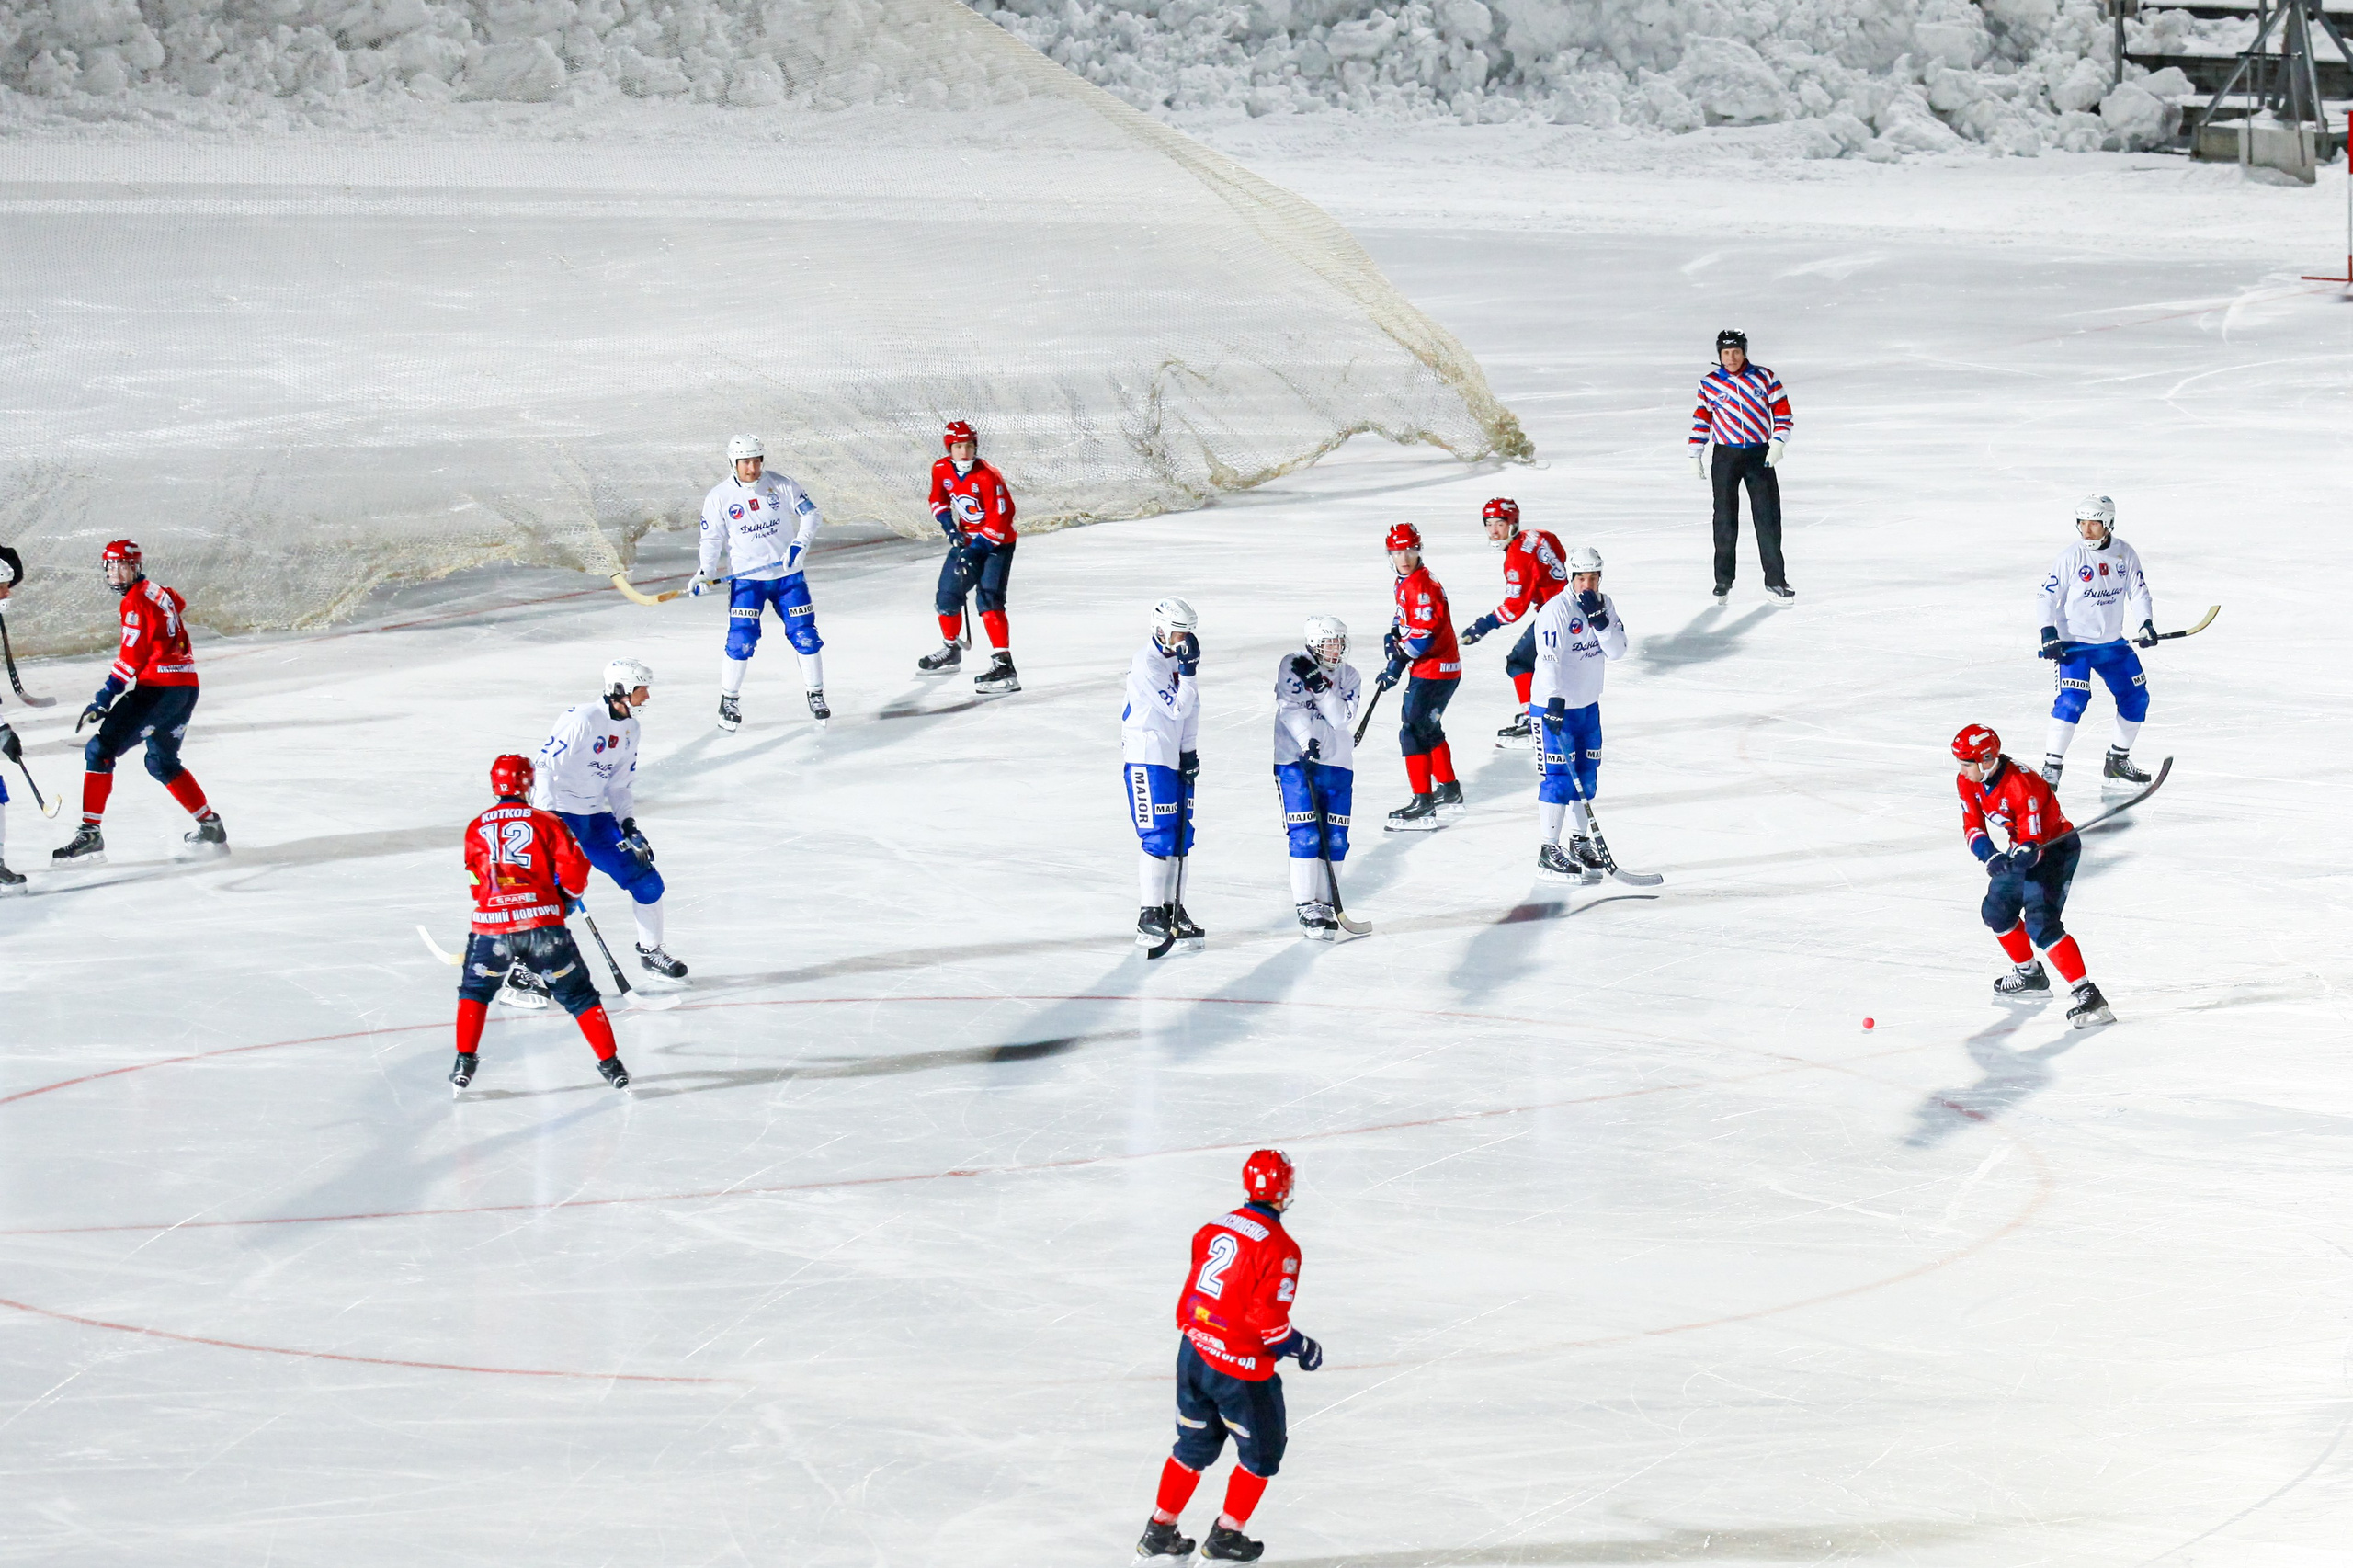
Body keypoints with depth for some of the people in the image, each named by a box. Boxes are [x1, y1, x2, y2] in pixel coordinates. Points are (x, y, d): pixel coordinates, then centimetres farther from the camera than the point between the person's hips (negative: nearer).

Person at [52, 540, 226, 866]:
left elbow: (132, 656, -16)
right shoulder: (162, 593, 17)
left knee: (100, 750, -10)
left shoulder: (137, 600, -9)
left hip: (158, 688, -9)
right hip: (187, 686, 9)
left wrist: (105, 697, -17)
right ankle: (211, 828, 28)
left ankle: (89, 834, -17)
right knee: (162, 762, 26)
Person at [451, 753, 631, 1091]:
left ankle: (464, 1063, 13)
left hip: (492, 924, 1)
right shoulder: (547, 823, 3)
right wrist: (566, 898, 19)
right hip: (543, 924, -1)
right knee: (578, 995, 12)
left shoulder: (476, 828, 11)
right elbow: (574, 870, -2)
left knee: (475, 990, 24)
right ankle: (609, 1063, 11)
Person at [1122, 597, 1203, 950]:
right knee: (1158, 836, -11)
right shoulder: (1147, 664, -17)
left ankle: (1172, 907, 18)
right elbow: (1176, 708, -21)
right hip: (1147, 759, -9)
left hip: (1176, 758, 9)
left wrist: (1190, 752, 8)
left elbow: (1191, 708, 15)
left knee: (1180, 835, 10)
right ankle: (1150, 915, -8)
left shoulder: (1178, 659, 10)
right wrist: (1187, 670, -26)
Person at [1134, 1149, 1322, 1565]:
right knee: (1263, 1449, 13)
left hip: (1193, 1353, 7)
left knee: (1195, 1443, 24)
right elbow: (1268, 1322, -21)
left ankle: (1159, 1531, 29)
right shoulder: (1279, 1249, -18)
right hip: (1239, 1367, -7)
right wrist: (1302, 1349, -5)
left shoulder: (1213, 1230, 4)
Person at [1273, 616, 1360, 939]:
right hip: (1295, 761, -4)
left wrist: (1320, 687, -17)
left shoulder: (1350, 677, 8)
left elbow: (1341, 718, -6)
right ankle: (1306, 907, -8)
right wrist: (1306, 741, -25)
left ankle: (1325, 904, 11)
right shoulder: (1292, 667, -1)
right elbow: (1291, 709, -12)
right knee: (1305, 836, -10)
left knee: (1335, 839, 2)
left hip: (1337, 764, 4)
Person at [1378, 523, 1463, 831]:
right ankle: (1450, 792, 38)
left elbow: (1425, 632, -28)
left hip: (1435, 670, -11)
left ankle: (1423, 806, -12)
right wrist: (1394, 634, 10)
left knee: (1414, 732, -12)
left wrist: (1398, 663, -24)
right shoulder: (1404, 583, 12)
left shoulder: (1422, 585, -20)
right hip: (1427, 668, 11)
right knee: (1429, 729, 24)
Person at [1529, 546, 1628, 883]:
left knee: (1587, 774, 14)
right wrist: (1555, 701, -36)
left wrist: (1599, 619, -20)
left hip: (1588, 704, 7)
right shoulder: (1555, 611, -19)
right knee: (1560, 776, -9)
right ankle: (1548, 852, -5)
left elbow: (1617, 650, -6)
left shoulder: (1604, 605, 3)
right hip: (1554, 706, -7)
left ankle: (1582, 842, 28)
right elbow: (1549, 660, -26)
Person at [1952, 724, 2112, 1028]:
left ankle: (2088, 996, -30)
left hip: (2055, 847, -9)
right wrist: (1989, 854, -30)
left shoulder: (2022, 786, -32)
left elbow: (2033, 842, -31)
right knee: (1996, 910, 19)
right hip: (2022, 848, 9)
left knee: (2040, 924, -24)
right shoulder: (1969, 783, -8)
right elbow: (1973, 827, -10)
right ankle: (2030, 975, 41)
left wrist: (2018, 858, -52)